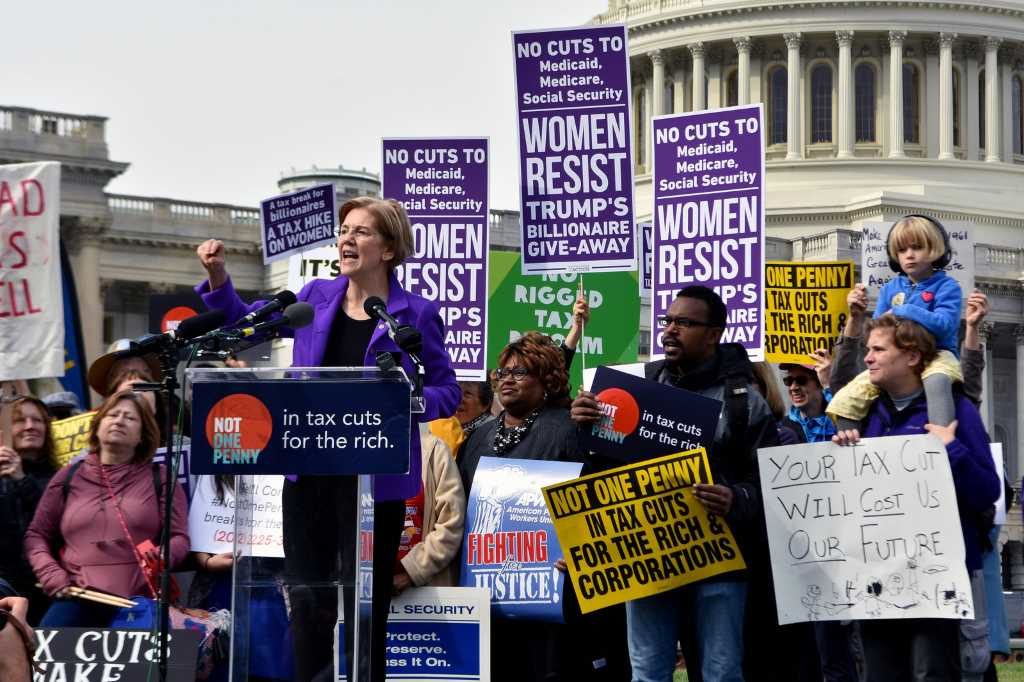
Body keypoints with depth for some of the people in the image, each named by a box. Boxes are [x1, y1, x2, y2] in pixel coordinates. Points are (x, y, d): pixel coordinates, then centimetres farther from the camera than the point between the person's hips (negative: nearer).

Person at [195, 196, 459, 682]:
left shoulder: (416, 313, -5)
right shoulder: (317, 297, 6)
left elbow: (447, 393, -1)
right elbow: (243, 322, 19)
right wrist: (217, 274, 3)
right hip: (308, 469, 4)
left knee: (364, 598, 2)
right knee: (306, 595, 9)